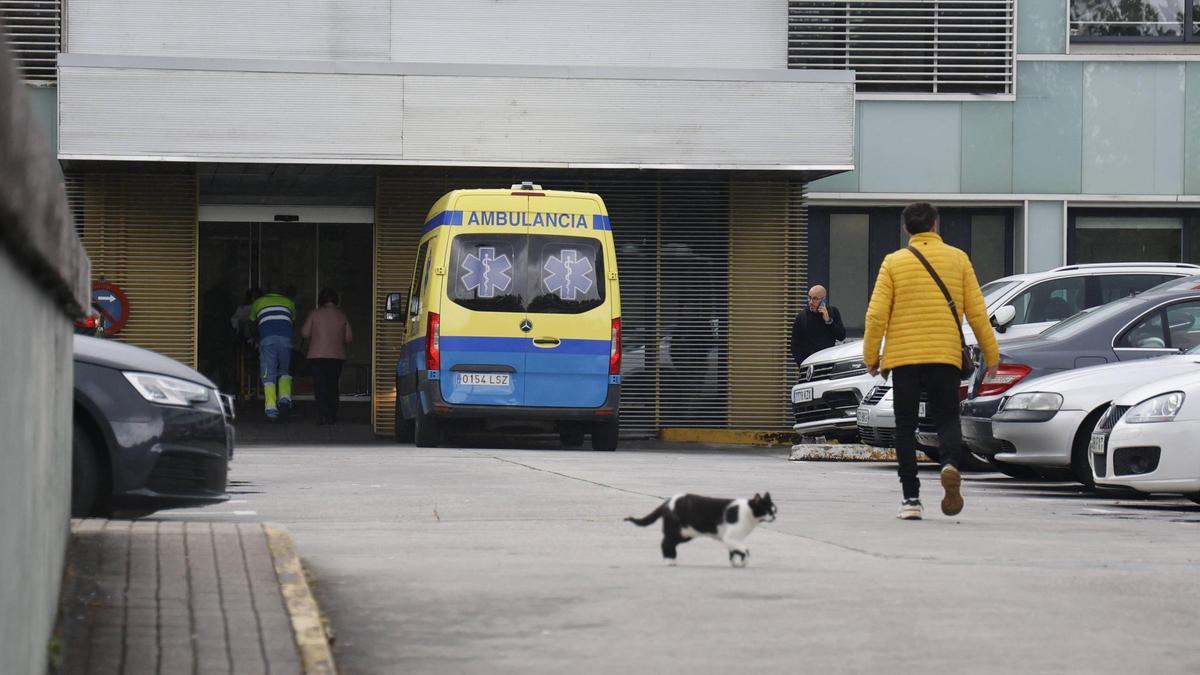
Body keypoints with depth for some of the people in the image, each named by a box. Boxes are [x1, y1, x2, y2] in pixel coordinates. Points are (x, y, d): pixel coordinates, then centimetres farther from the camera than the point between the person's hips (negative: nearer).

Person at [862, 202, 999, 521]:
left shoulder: (894, 262, 1)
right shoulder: (957, 259, 4)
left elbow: (877, 315, -4)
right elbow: (977, 312, 3)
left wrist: (871, 355, 7)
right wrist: (991, 354, 11)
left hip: (903, 357, -1)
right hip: (946, 357, 1)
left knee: (906, 426, 7)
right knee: (947, 419, 10)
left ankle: (911, 498, 2)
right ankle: (950, 464, -21)